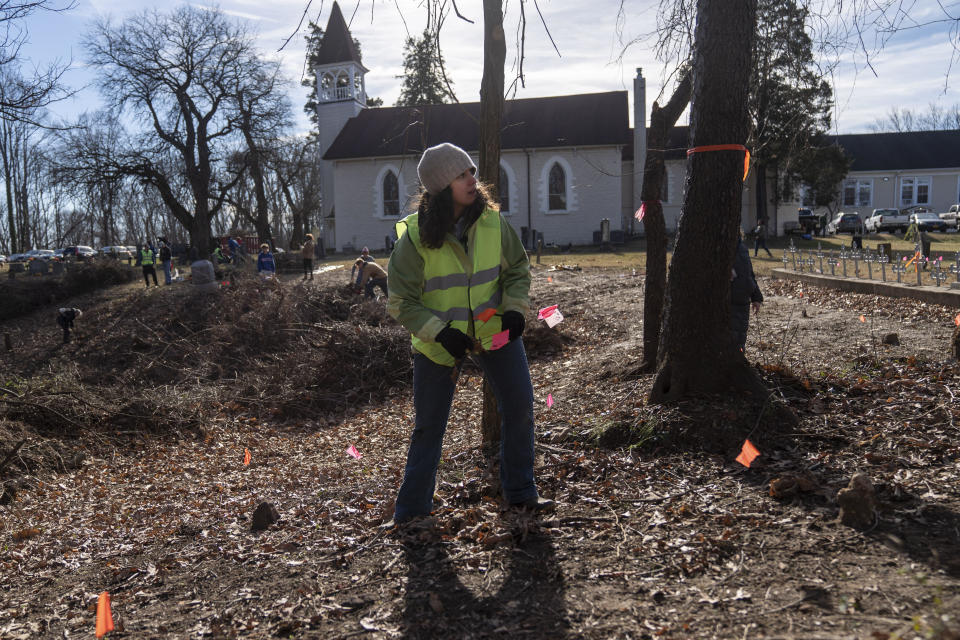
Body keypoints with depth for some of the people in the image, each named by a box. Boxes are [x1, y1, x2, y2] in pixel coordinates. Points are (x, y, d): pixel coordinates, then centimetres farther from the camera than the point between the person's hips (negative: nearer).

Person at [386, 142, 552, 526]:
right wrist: (440, 332, -26)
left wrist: (515, 309, -12)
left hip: (494, 331, 3)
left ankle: (520, 493, 21)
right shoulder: (415, 236, -17)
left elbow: (517, 269, 5)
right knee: (428, 425, 5)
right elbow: (401, 302, -13)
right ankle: (410, 509, 22)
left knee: (519, 407, 2)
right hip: (437, 341, -3)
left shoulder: (492, 221, -7)